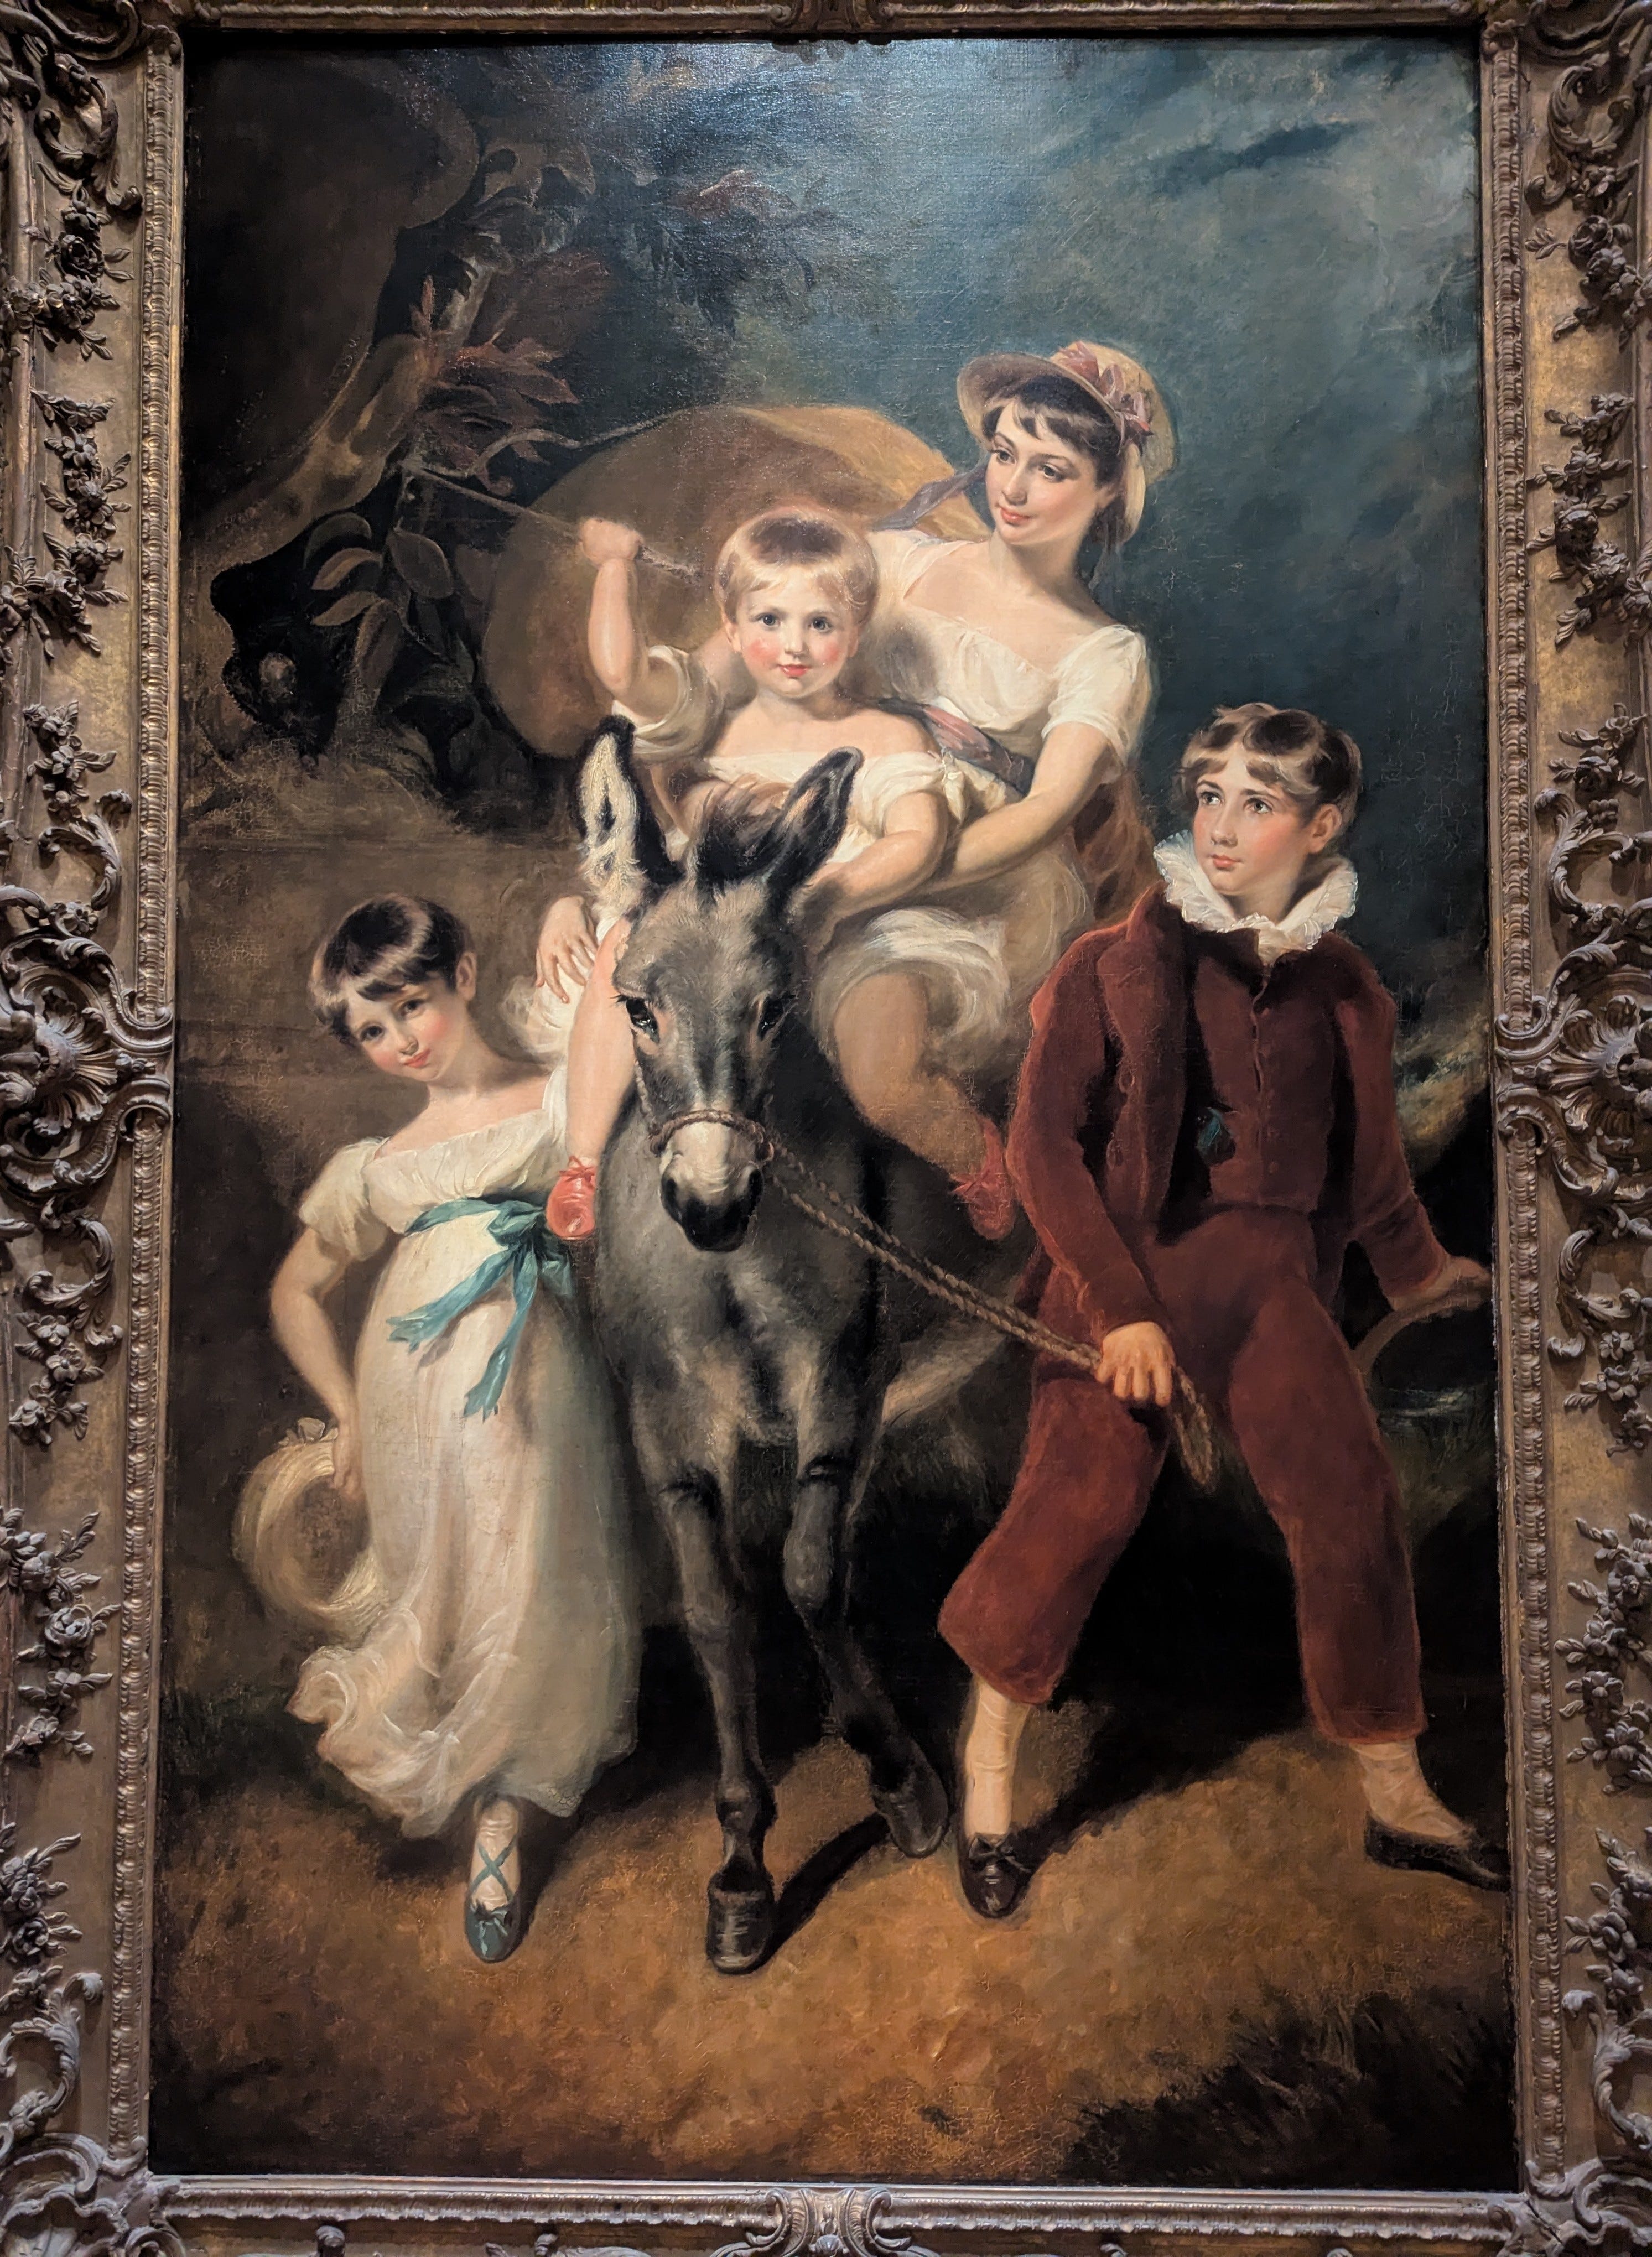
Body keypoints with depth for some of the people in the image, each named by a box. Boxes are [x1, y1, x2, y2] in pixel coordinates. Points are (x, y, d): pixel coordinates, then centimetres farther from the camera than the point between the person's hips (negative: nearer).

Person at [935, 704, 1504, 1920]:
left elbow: (1368, 1157, 22)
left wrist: (1419, 1270, 31)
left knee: (1356, 1508, 0)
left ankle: (1397, 1799, 21)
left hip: (1269, 1273, 4)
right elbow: (1045, 1144, -8)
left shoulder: (1340, 988, 8)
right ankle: (989, 1756, 10)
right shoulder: (1118, 965, -3)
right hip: (1123, 1258, -3)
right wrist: (1119, 1306, -14)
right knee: (1085, 1494, -14)